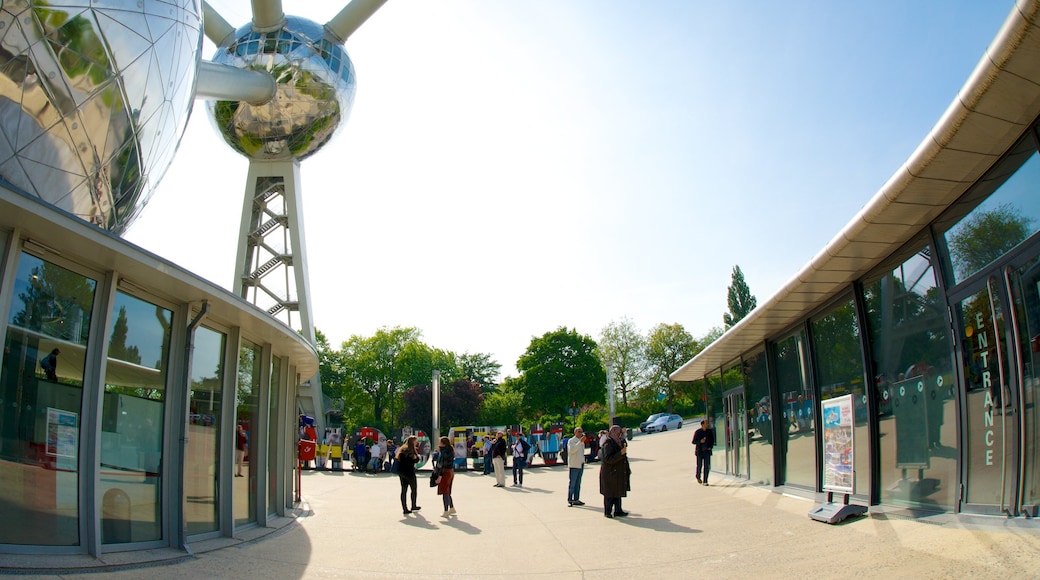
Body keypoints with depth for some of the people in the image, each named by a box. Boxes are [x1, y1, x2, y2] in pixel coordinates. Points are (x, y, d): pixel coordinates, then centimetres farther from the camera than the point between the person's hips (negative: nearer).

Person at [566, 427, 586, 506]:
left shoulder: (582, 441, 19)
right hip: (574, 465, -8)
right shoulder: (571, 441, -7)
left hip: (581, 465, 8)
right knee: (572, 484, -6)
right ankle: (569, 500, -4)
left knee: (578, 483, 8)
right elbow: (572, 450, -24)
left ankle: (576, 499, 10)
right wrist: (580, 441, -28)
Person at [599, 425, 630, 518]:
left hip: (618, 472, 9)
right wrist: (621, 453, -28)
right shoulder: (608, 443, -17)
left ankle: (617, 511, 19)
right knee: (610, 493, -1)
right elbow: (608, 459, -26)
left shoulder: (617, 441, 12)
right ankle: (607, 512, 8)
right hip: (610, 473, -9)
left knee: (618, 492, 13)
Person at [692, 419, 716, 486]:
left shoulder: (710, 431, 3)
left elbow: (712, 440, 15)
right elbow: (693, 442, -3)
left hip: (707, 451, 2)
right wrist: (700, 441, -20)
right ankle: (698, 477, 31)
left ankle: (705, 481, 3)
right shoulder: (697, 432, -5)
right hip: (699, 451, -2)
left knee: (707, 466, -3)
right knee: (699, 465, 3)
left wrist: (710, 447, 0)